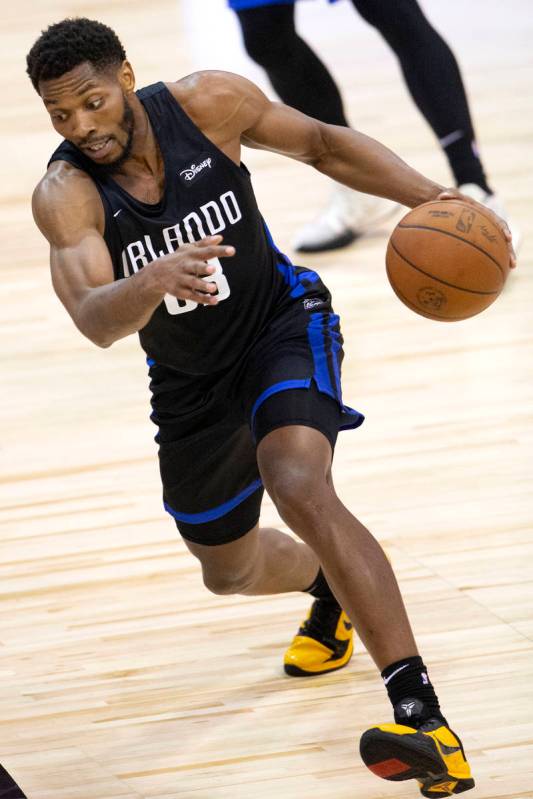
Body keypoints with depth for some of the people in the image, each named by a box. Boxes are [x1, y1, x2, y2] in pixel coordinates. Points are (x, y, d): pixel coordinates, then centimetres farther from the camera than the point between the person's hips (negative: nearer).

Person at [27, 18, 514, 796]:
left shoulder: (208, 103, -21)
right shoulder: (65, 194, -24)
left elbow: (323, 144, -4)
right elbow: (96, 320, -40)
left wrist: (433, 200, -17)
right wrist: (155, 280, -62)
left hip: (283, 323, -3)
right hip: (191, 377, 3)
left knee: (299, 486, -32)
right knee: (229, 572, 19)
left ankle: (425, 721, -37)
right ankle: (335, 594, 58)